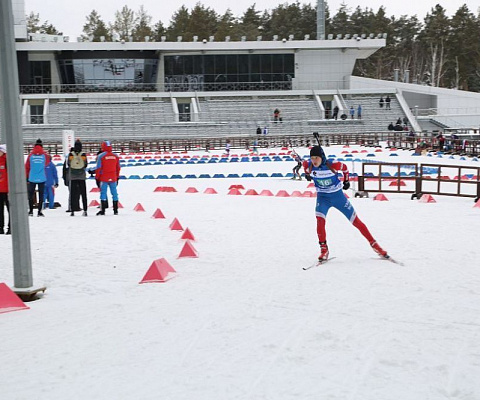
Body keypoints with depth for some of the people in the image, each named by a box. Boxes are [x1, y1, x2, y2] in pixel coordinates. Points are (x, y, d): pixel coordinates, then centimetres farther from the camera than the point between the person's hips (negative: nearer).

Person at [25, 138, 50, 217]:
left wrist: (26, 177, 11)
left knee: (31, 194, 10)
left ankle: (31, 211, 9)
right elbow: (47, 163, 15)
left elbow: (26, 167, 2)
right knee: (41, 195, 3)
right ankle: (39, 211, 1)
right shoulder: (45, 155, -3)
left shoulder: (31, 155, -3)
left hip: (32, 178, 0)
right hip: (42, 178, 0)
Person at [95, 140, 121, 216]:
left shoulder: (101, 156, -8)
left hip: (104, 178, -3)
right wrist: (117, 177, 20)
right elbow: (118, 168, 11)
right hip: (113, 178, 3)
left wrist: (97, 177, 1)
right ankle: (115, 210, 11)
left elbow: (98, 168, -7)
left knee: (103, 193, 0)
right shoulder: (115, 156, 5)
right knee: (114, 193, 8)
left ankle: (102, 210, -4)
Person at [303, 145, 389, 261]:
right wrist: (307, 173, 20)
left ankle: (374, 244, 17)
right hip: (322, 197, 1)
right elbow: (304, 163, 9)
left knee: (356, 221, 3)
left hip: (338, 195, -1)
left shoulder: (332, 165, -22)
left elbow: (344, 167, -1)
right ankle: (324, 249, -10)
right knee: (320, 220, -25)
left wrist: (346, 181, 8)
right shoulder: (309, 166, -15)